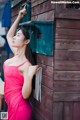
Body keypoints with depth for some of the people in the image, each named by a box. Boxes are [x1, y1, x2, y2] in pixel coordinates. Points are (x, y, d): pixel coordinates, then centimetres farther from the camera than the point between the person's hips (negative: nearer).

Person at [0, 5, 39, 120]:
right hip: (12, 106, 8)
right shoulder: (16, 55, 4)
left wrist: (30, 75, -35)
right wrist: (19, 17, 18)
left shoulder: (26, 65, -18)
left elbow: (25, 95, -21)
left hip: (19, 108, -8)